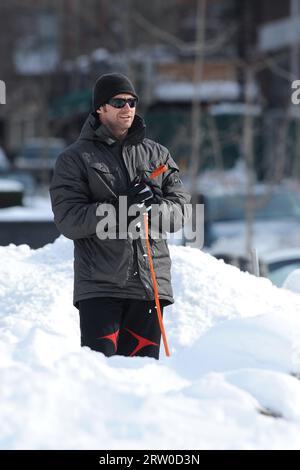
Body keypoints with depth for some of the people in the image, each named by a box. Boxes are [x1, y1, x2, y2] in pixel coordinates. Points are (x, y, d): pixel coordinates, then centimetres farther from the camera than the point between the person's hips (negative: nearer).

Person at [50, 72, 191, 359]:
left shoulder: (156, 155, 14)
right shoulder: (74, 159, 4)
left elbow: (180, 211, 7)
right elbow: (68, 220, -7)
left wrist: (152, 208, -15)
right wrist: (121, 208, -18)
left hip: (150, 282, 3)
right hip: (99, 285, -3)